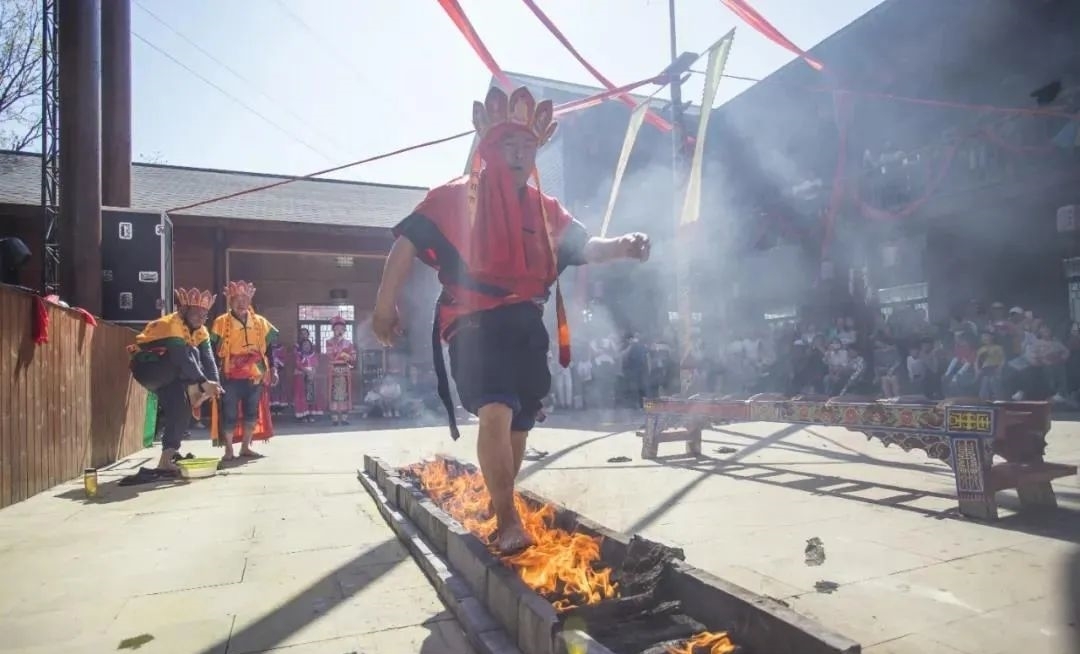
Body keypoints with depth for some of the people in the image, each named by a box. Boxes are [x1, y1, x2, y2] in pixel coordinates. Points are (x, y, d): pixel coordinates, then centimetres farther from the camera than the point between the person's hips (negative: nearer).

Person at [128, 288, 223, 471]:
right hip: (146, 368, -8)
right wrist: (204, 383, -45)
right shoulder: (171, 325, -26)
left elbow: (208, 358, -13)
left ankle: (167, 457, -5)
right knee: (190, 354, -28)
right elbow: (183, 358, -37)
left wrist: (214, 384, -30)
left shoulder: (201, 331, -1)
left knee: (180, 405, -10)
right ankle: (193, 395, -22)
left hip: (168, 375, 8)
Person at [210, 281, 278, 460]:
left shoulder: (260, 322, 7)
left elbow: (268, 348, 11)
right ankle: (229, 449, 14)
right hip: (230, 377, -3)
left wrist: (272, 369, 4)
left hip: (255, 376, 4)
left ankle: (246, 447, 22)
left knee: (252, 412, 9)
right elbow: (213, 350, -2)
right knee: (230, 414, 0)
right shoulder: (221, 323, -3)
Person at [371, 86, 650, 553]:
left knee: (519, 423, 13)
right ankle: (508, 520, -11)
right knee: (495, 413, -24)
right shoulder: (456, 197, -1)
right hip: (476, 322, -5)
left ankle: (499, 507, 35)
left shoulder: (547, 210, 13)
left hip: (527, 326, 6)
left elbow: (583, 247, 6)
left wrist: (620, 247, -16)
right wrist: (385, 305, -10)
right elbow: (408, 242, -4)